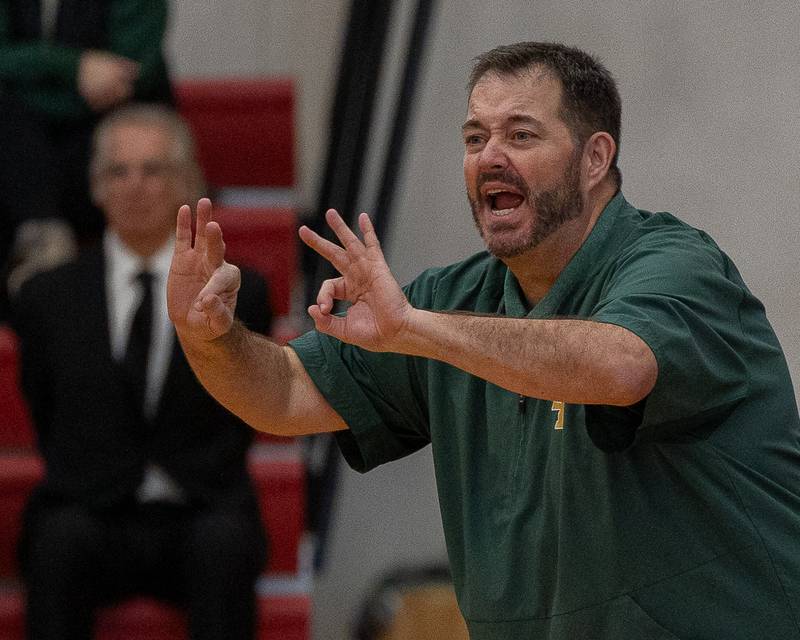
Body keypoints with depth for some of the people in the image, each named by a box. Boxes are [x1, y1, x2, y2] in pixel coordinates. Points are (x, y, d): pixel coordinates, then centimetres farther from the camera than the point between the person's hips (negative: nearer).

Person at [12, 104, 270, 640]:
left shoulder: (238, 295, 10)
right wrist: (81, 490, 3)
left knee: (225, 541, -35)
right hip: (91, 516, 0)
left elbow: (241, 421, 14)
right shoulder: (48, 298, 12)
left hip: (198, 519, 0)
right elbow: (47, 422, 16)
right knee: (61, 538, -35)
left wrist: (185, 488, 1)